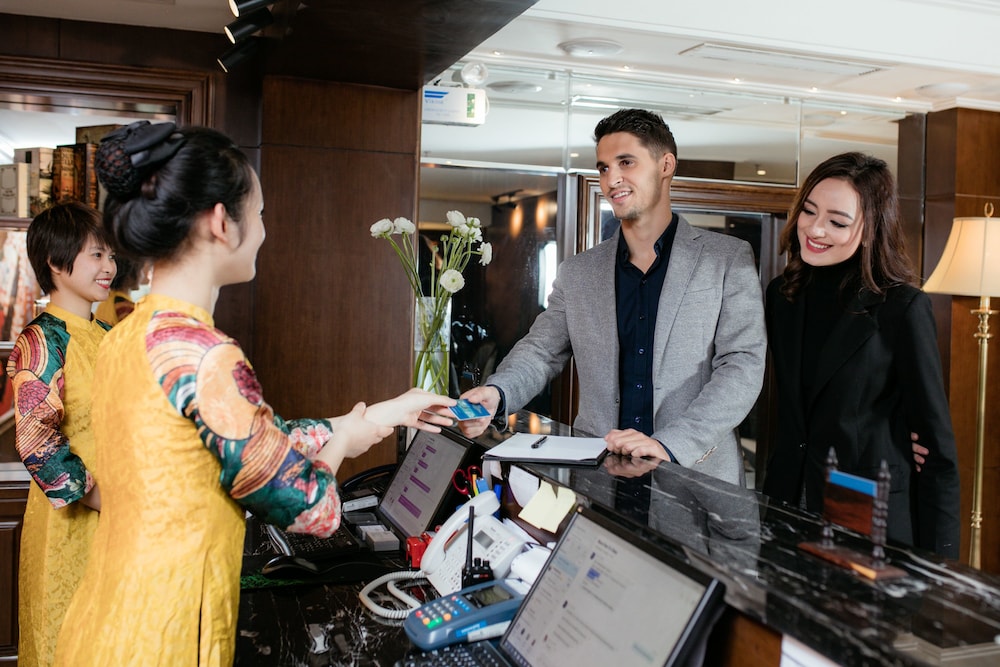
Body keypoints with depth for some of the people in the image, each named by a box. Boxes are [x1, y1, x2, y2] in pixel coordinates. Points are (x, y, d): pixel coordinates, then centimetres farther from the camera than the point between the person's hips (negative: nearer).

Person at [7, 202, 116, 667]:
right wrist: (101, 498, -18)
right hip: (67, 519, -6)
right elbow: (36, 441, -19)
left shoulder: (106, 335, 8)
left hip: (118, 511, 7)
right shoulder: (42, 340, -13)